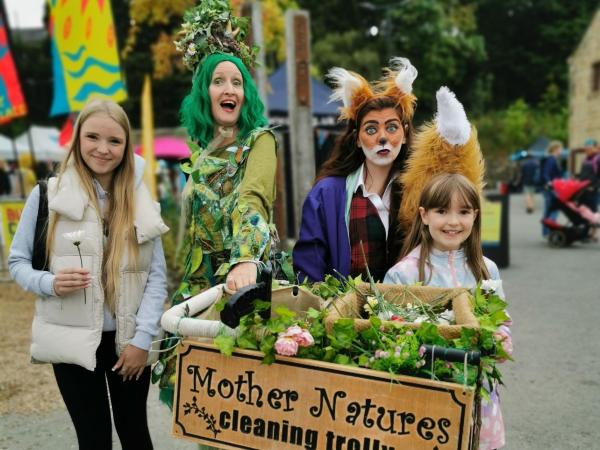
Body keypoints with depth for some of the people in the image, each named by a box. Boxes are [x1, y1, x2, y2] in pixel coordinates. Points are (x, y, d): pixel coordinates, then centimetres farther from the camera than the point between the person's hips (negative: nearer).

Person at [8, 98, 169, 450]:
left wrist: (142, 338, -8)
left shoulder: (141, 201, 1)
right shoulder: (48, 195, -5)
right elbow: (17, 262, 1)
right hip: (73, 340, -2)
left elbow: (158, 276, 0)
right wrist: (50, 283, -20)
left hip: (130, 341, 2)